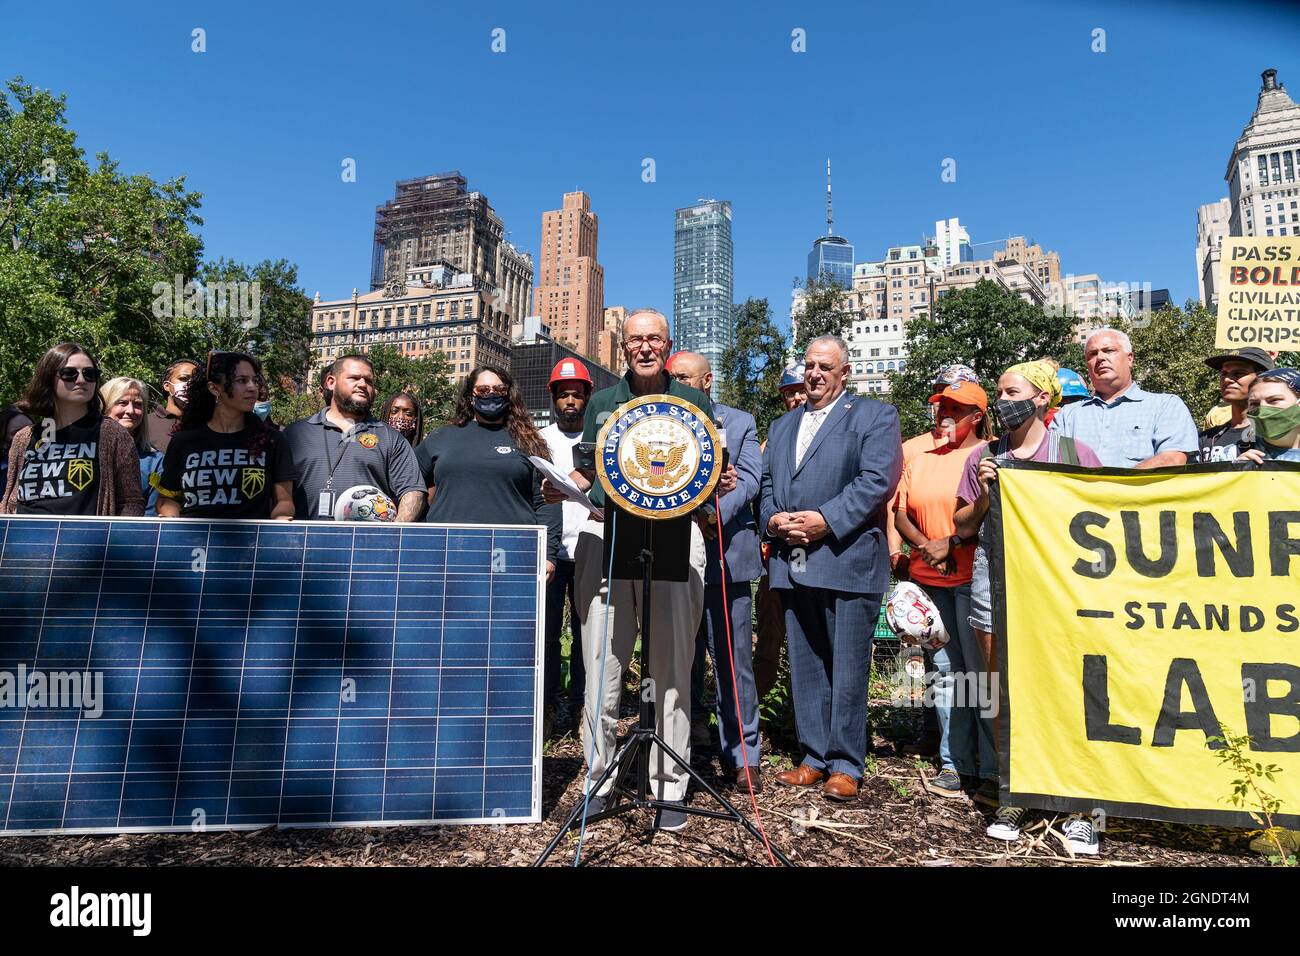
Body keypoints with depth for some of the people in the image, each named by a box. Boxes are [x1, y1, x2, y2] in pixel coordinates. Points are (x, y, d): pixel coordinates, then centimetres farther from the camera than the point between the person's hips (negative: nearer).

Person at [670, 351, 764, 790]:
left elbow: (750, 479, -2)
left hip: (724, 553, -1)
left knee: (734, 661, 2)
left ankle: (742, 756, 16)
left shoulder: (740, 422, 10)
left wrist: (715, 512, -19)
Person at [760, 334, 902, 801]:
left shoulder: (874, 416, 4)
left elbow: (877, 479, -10)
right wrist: (772, 518, -3)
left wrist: (825, 520, -17)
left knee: (847, 667, 1)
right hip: (792, 562, 6)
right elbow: (765, 482, 18)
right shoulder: (782, 425, 23)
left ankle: (845, 765, 14)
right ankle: (814, 757, 23)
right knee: (805, 666, 11)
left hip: (847, 560, -5)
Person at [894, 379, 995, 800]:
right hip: (929, 577, 6)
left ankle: (994, 769, 6)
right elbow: (901, 513, 13)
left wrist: (951, 543, -12)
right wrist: (924, 544, -4)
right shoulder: (920, 461, 19)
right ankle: (955, 762, 18)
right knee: (944, 670, 8)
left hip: (975, 576, -5)